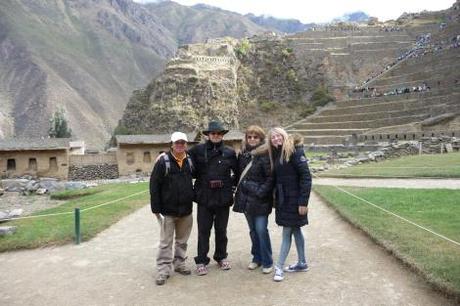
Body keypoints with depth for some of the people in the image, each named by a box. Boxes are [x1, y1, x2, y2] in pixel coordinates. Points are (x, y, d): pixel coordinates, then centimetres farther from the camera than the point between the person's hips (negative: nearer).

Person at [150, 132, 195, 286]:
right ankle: (163, 270, 13)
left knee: (182, 241, 16)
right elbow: (154, 185, -10)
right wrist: (156, 208, -12)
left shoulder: (190, 161, 4)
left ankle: (179, 263, 30)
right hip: (168, 210, -4)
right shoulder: (163, 161, -10)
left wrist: (193, 197, 10)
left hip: (186, 209, 4)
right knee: (166, 242, 4)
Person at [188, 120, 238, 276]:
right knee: (203, 231, 5)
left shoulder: (229, 152, 3)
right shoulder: (198, 150, -2)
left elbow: (237, 172, 10)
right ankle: (201, 261, 18)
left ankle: (221, 257, 31)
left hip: (223, 198, 1)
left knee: (221, 230, 14)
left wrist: (232, 185, 2)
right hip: (204, 198, -1)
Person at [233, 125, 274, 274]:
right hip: (246, 199, 6)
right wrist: (240, 191, 9)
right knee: (253, 231, 16)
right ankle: (257, 258, 30)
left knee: (261, 230, -4)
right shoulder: (243, 154, 9)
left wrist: (261, 191, -18)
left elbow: (270, 177, -13)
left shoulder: (265, 155, -10)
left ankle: (267, 262, 13)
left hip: (260, 200, -6)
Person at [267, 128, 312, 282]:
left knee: (287, 232, 0)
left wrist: (303, 201, -20)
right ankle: (302, 263, 28)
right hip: (282, 199, 7)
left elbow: (306, 176, -18)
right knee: (295, 230, 16)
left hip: (293, 199, -7)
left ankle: (279, 267, 8)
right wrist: (276, 198, 7)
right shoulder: (275, 154, 10)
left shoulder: (294, 150, -14)